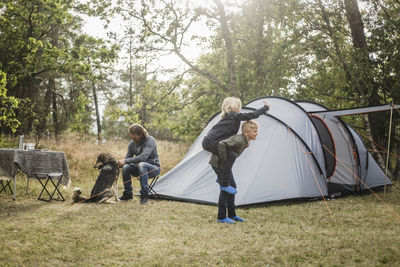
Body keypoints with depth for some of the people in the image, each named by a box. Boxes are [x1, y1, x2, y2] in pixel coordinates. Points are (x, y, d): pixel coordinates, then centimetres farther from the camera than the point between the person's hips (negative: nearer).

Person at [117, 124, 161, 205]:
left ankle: (144, 196, -31)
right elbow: (128, 158, 4)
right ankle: (127, 194, -6)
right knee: (126, 167, -24)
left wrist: (126, 161, -34)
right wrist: (119, 163, -19)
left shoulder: (150, 140, -20)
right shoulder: (132, 143, -2)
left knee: (141, 165, -38)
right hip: (140, 168, 5)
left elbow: (143, 157, -33)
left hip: (154, 168, -5)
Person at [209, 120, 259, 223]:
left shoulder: (244, 141, 3)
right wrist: (224, 160, -30)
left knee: (232, 187, 12)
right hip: (218, 163, -10)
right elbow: (222, 144, -38)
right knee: (225, 188, -8)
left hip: (225, 164, 10)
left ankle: (232, 215, 22)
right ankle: (221, 217, 1)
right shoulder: (239, 140, -28)